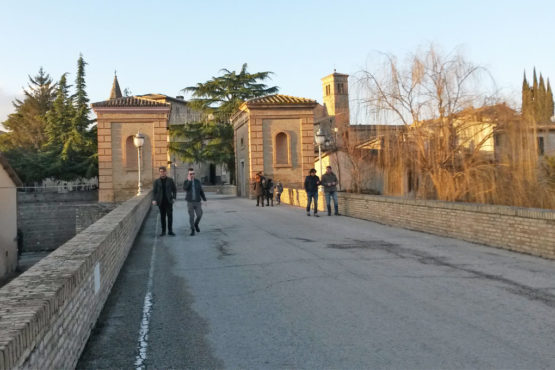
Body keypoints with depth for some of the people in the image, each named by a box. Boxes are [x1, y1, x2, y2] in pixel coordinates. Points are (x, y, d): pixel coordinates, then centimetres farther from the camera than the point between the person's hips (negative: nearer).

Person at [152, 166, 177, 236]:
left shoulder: (170, 180, 4)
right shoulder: (156, 181, 5)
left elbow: (174, 189, 8)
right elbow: (154, 191, 3)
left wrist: (174, 198, -5)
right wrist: (154, 200, -11)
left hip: (169, 201, -1)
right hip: (161, 202, 1)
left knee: (170, 216, -5)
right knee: (162, 216, 5)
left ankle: (170, 231, 3)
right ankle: (163, 231, 13)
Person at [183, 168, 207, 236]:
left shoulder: (197, 181, 5)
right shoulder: (186, 182, -1)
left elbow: (201, 191, 9)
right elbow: (185, 189, -22)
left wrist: (205, 200, 4)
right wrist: (189, 180, -23)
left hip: (197, 202, 2)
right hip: (190, 202, -2)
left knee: (199, 215, -5)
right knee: (191, 216, -3)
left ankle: (196, 224, 24)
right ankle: (192, 230, 8)